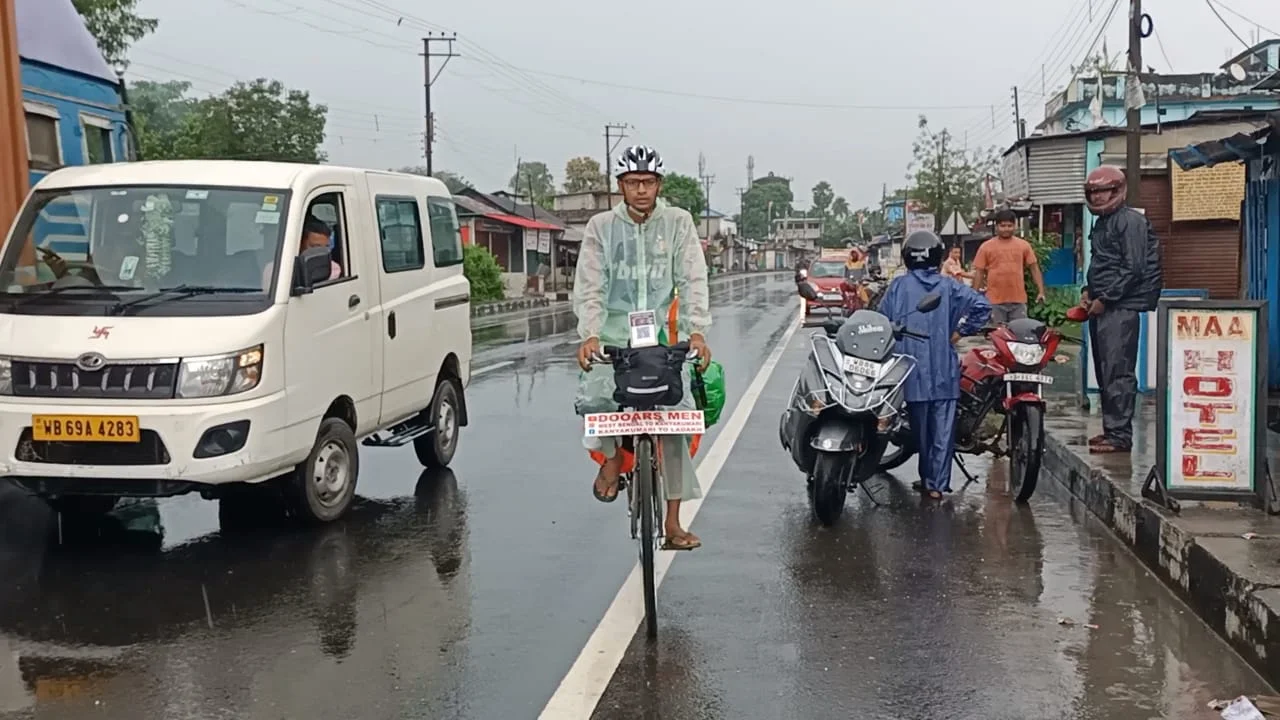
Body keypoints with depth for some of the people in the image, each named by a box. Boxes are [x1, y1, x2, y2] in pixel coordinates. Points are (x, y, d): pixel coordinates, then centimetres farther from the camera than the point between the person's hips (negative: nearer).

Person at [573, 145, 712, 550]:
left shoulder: (678, 223, 2)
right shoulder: (602, 227, 1)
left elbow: (692, 281, -4)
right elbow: (589, 286, -5)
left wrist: (696, 331, -18)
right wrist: (589, 334, -21)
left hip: (658, 335, 1)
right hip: (612, 334, 0)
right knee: (592, 400, -24)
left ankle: (673, 524, 2)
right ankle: (612, 456, 13)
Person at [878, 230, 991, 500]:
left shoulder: (898, 286, -1)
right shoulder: (949, 285, 1)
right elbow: (981, 305, -8)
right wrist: (960, 331, 2)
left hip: (913, 369, 0)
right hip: (944, 370, 0)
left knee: (921, 428, 12)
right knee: (943, 429, 4)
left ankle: (928, 480, 21)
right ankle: (937, 484, 1)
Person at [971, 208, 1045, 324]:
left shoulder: (1024, 245, 7)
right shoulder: (986, 247, 2)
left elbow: (1034, 268, 9)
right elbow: (979, 272, 3)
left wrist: (1041, 291, 1)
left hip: (1018, 300, 1)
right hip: (994, 301, -1)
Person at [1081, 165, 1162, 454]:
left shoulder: (1131, 221, -9)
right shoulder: (1102, 222, 20)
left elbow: (1133, 268, -16)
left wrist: (1104, 299, -15)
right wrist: (1088, 292, 12)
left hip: (1121, 308, -10)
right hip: (1101, 307, 10)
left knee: (1117, 373, -11)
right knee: (1104, 373, 11)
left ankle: (1120, 435, -10)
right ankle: (1111, 429, 18)